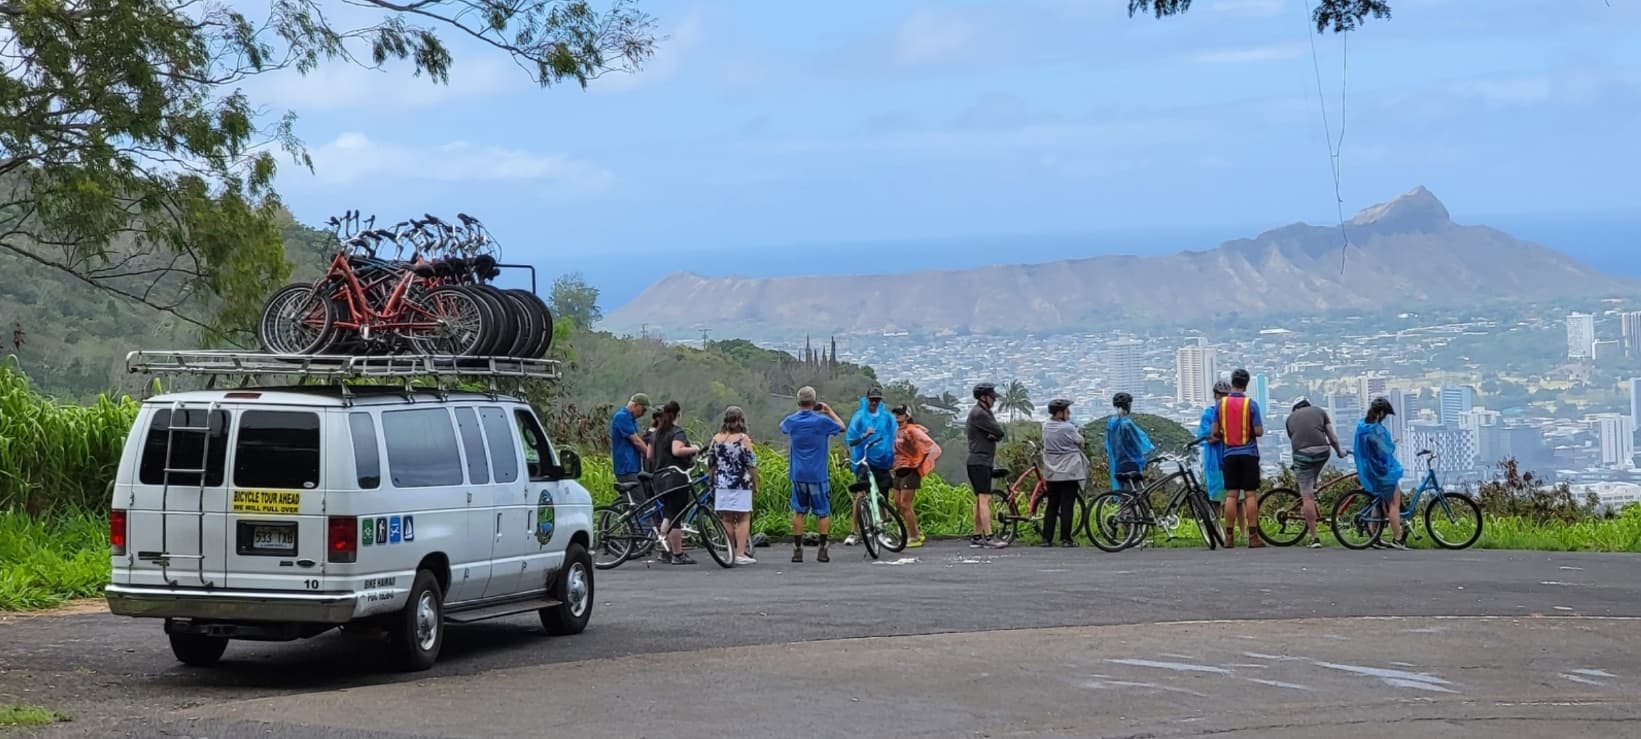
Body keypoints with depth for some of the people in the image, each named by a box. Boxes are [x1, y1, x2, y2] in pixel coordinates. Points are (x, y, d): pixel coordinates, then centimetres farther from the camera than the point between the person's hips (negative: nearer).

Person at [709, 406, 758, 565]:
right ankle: (741, 553, -6)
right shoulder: (743, 439, -8)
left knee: (727, 519, 9)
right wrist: (755, 485, 2)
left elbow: (711, 464, 10)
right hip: (741, 485, -4)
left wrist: (713, 483, 20)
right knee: (743, 518, 1)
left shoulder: (716, 439, 5)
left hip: (721, 485, 4)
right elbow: (751, 464, -8)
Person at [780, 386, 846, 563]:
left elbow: (782, 425, 23)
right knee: (823, 513, 6)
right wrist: (829, 411, 17)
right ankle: (822, 551, 3)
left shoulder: (791, 421, -3)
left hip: (798, 474, 3)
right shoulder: (822, 421, -12)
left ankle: (797, 550, 8)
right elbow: (841, 427, 6)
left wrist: (801, 411, 24)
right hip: (818, 475, -3)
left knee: (798, 512, 10)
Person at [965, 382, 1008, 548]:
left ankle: (977, 537, 14)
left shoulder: (985, 413, 19)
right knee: (985, 499, -15)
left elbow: (999, 435, 11)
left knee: (980, 500, 11)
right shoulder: (978, 413, -14)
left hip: (984, 462, 11)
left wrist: (994, 435, -10)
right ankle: (988, 537, -20)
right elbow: (999, 431, -17)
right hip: (979, 462, -11)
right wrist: (997, 430, 4)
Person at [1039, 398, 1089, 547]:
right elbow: (1080, 443, -2)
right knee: (1067, 507, -2)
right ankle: (1065, 539, -4)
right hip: (1070, 472, -5)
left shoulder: (1046, 426, 2)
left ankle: (1047, 538, 7)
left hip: (1051, 473, 5)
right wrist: (1079, 433, 20)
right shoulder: (1069, 428, -13)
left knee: (1051, 506, 10)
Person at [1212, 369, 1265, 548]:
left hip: (1229, 454, 3)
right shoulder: (1251, 404, -7)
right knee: (1250, 495, -2)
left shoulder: (1221, 404, 1)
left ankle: (1229, 537, 3)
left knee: (1231, 495, 4)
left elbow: (1215, 432, 1)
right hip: (1249, 453, -2)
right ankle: (1253, 537, -5)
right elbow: (1259, 431, -8)